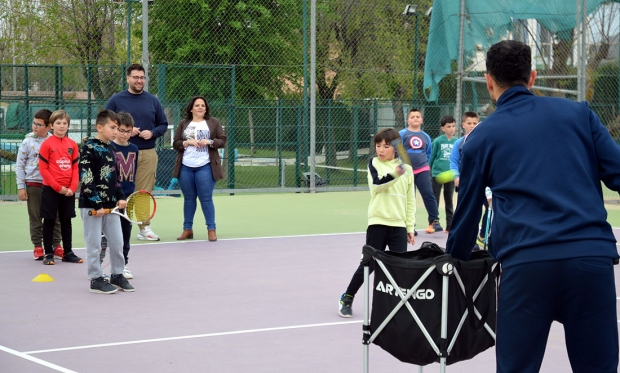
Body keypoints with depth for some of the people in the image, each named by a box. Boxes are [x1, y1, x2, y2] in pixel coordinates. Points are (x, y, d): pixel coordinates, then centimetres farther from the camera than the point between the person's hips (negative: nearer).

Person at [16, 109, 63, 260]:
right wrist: (21, 187, -2)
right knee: (35, 218, 5)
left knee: (54, 216, 5)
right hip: (33, 184, -1)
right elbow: (19, 165, 1)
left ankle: (56, 246, 12)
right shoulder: (28, 141, -2)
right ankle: (38, 247, 12)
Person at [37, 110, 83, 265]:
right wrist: (58, 187, -13)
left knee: (66, 221, 11)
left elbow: (75, 168, 6)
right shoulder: (47, 144, -6)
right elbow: (43, 169, -9)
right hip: (50, 189, -4)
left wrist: (72, 188, -7)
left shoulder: (72, 144, 6)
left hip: (69, 191, 4)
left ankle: (68, 253, 18)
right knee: (49, 221, 3)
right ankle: (48, 254, 9)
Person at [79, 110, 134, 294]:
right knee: (94, 244, 1)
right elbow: (86, 179, -17)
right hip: (91, 206, -8)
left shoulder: (111, 149, 12)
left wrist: (121, 197, 6)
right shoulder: (89, 148, -12)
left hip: (111, 205, 8)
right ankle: (96, 279, 9)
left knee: (117, 242, 11)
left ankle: (117, 275, 23)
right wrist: (97, 204, -19)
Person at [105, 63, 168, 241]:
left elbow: (163, 125, 13)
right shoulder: (116, 100, 2)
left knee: (145, 192, 4)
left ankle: (144, 228, 11)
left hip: (148, 154, 2)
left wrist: (152, 133, -7)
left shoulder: (153, 101, 10)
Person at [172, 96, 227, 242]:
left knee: (206, 198, -4)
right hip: (185, 167, 2)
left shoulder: (214, 122, 7)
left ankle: (211, 229, 0)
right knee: (189, 198, 8)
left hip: (205, 167, -2)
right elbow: (176, 143, 8)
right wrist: (188, 142, -10)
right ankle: (187, 229, 13)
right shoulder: (183, 124, 11)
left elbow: (222, 140, 3)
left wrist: (210, 142, -13)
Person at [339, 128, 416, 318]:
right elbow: (377, 183, -21)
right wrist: (394, 175, -38)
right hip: (377, 223, -2)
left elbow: (410, 200, 11)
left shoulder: (406, 169, 6)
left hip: (399, 225, 2)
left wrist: (410, 226, 9)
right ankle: (347, 298, 19)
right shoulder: (374, 163, 0)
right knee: (369, 264, 2)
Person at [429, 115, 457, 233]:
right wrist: (429, 171, 4)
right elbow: (432, 157, 1)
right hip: (437, 174, -2)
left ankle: (449, 226, 17)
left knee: (449, 201, 11)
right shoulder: (437, 141, -7)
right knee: (435, 200, 4)